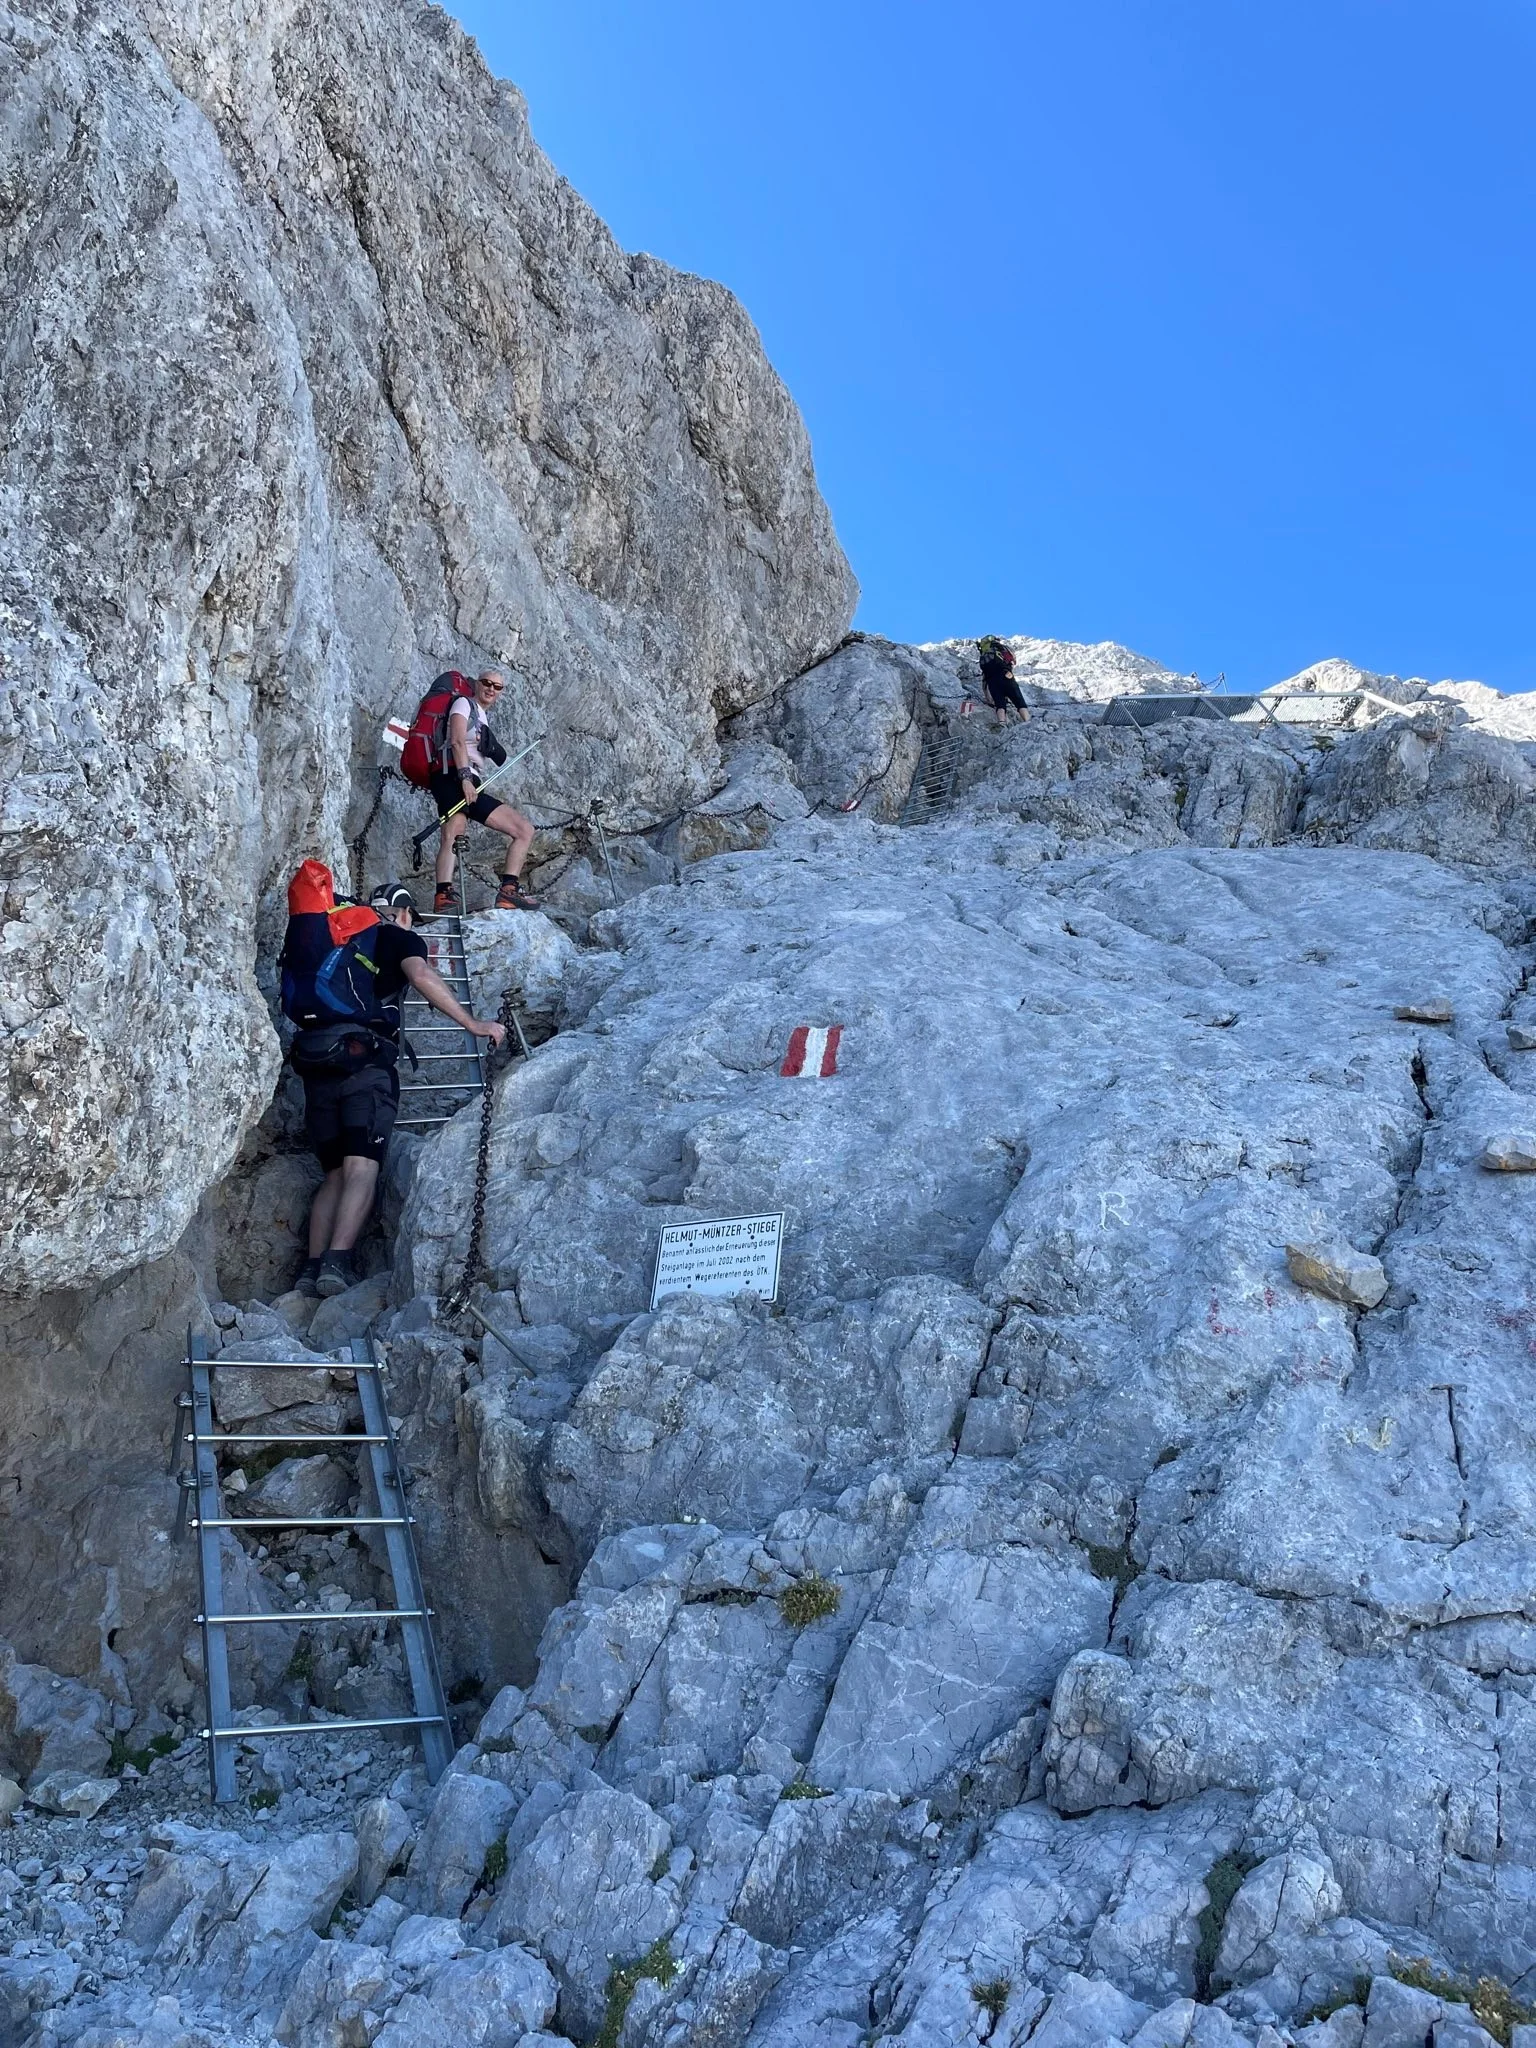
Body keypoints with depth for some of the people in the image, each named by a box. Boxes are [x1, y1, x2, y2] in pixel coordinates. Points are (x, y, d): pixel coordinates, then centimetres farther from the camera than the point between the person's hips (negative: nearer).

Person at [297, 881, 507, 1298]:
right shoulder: (402, 938, 12)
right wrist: (473, 1024, -8)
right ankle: (337, 1263, -26)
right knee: (362, 1168, -11)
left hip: (318, 1062, 6)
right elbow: (421, 974, -8)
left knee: (335, 1173, 10)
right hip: (368, 1063, -6)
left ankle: (312, 1267, -2)